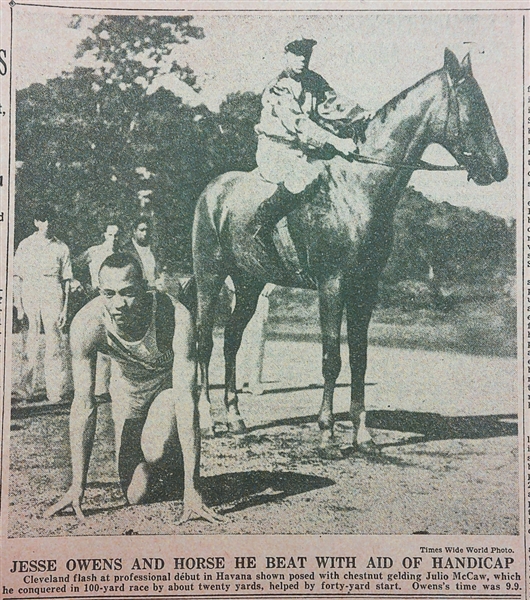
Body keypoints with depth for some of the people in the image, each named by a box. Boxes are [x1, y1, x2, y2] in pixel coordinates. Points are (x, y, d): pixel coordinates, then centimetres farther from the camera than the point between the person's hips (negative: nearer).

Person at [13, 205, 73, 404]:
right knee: (30, 343, 1)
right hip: (30, 298, 1)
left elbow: (66, 280, 8)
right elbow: (17, 277, 8)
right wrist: (18, 305, 1)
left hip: (53, 298, 0)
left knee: (54, 341, -5)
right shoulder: (25, 245, 9)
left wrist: (65, 308, 1)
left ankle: (57, 391, -2)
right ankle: (27, 388, 10)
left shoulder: (61, 248, 8)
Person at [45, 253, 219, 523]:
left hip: (170, 383, -2)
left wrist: (191, 490, -42)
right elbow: (83, 405, -24)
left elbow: (186, 400, -39)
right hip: (126, 388, 2)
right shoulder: (86, 324, -30)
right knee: (135, 495, -2)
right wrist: (77, 487, -26)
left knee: (156, 451, -31)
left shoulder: (176, 319, -37)